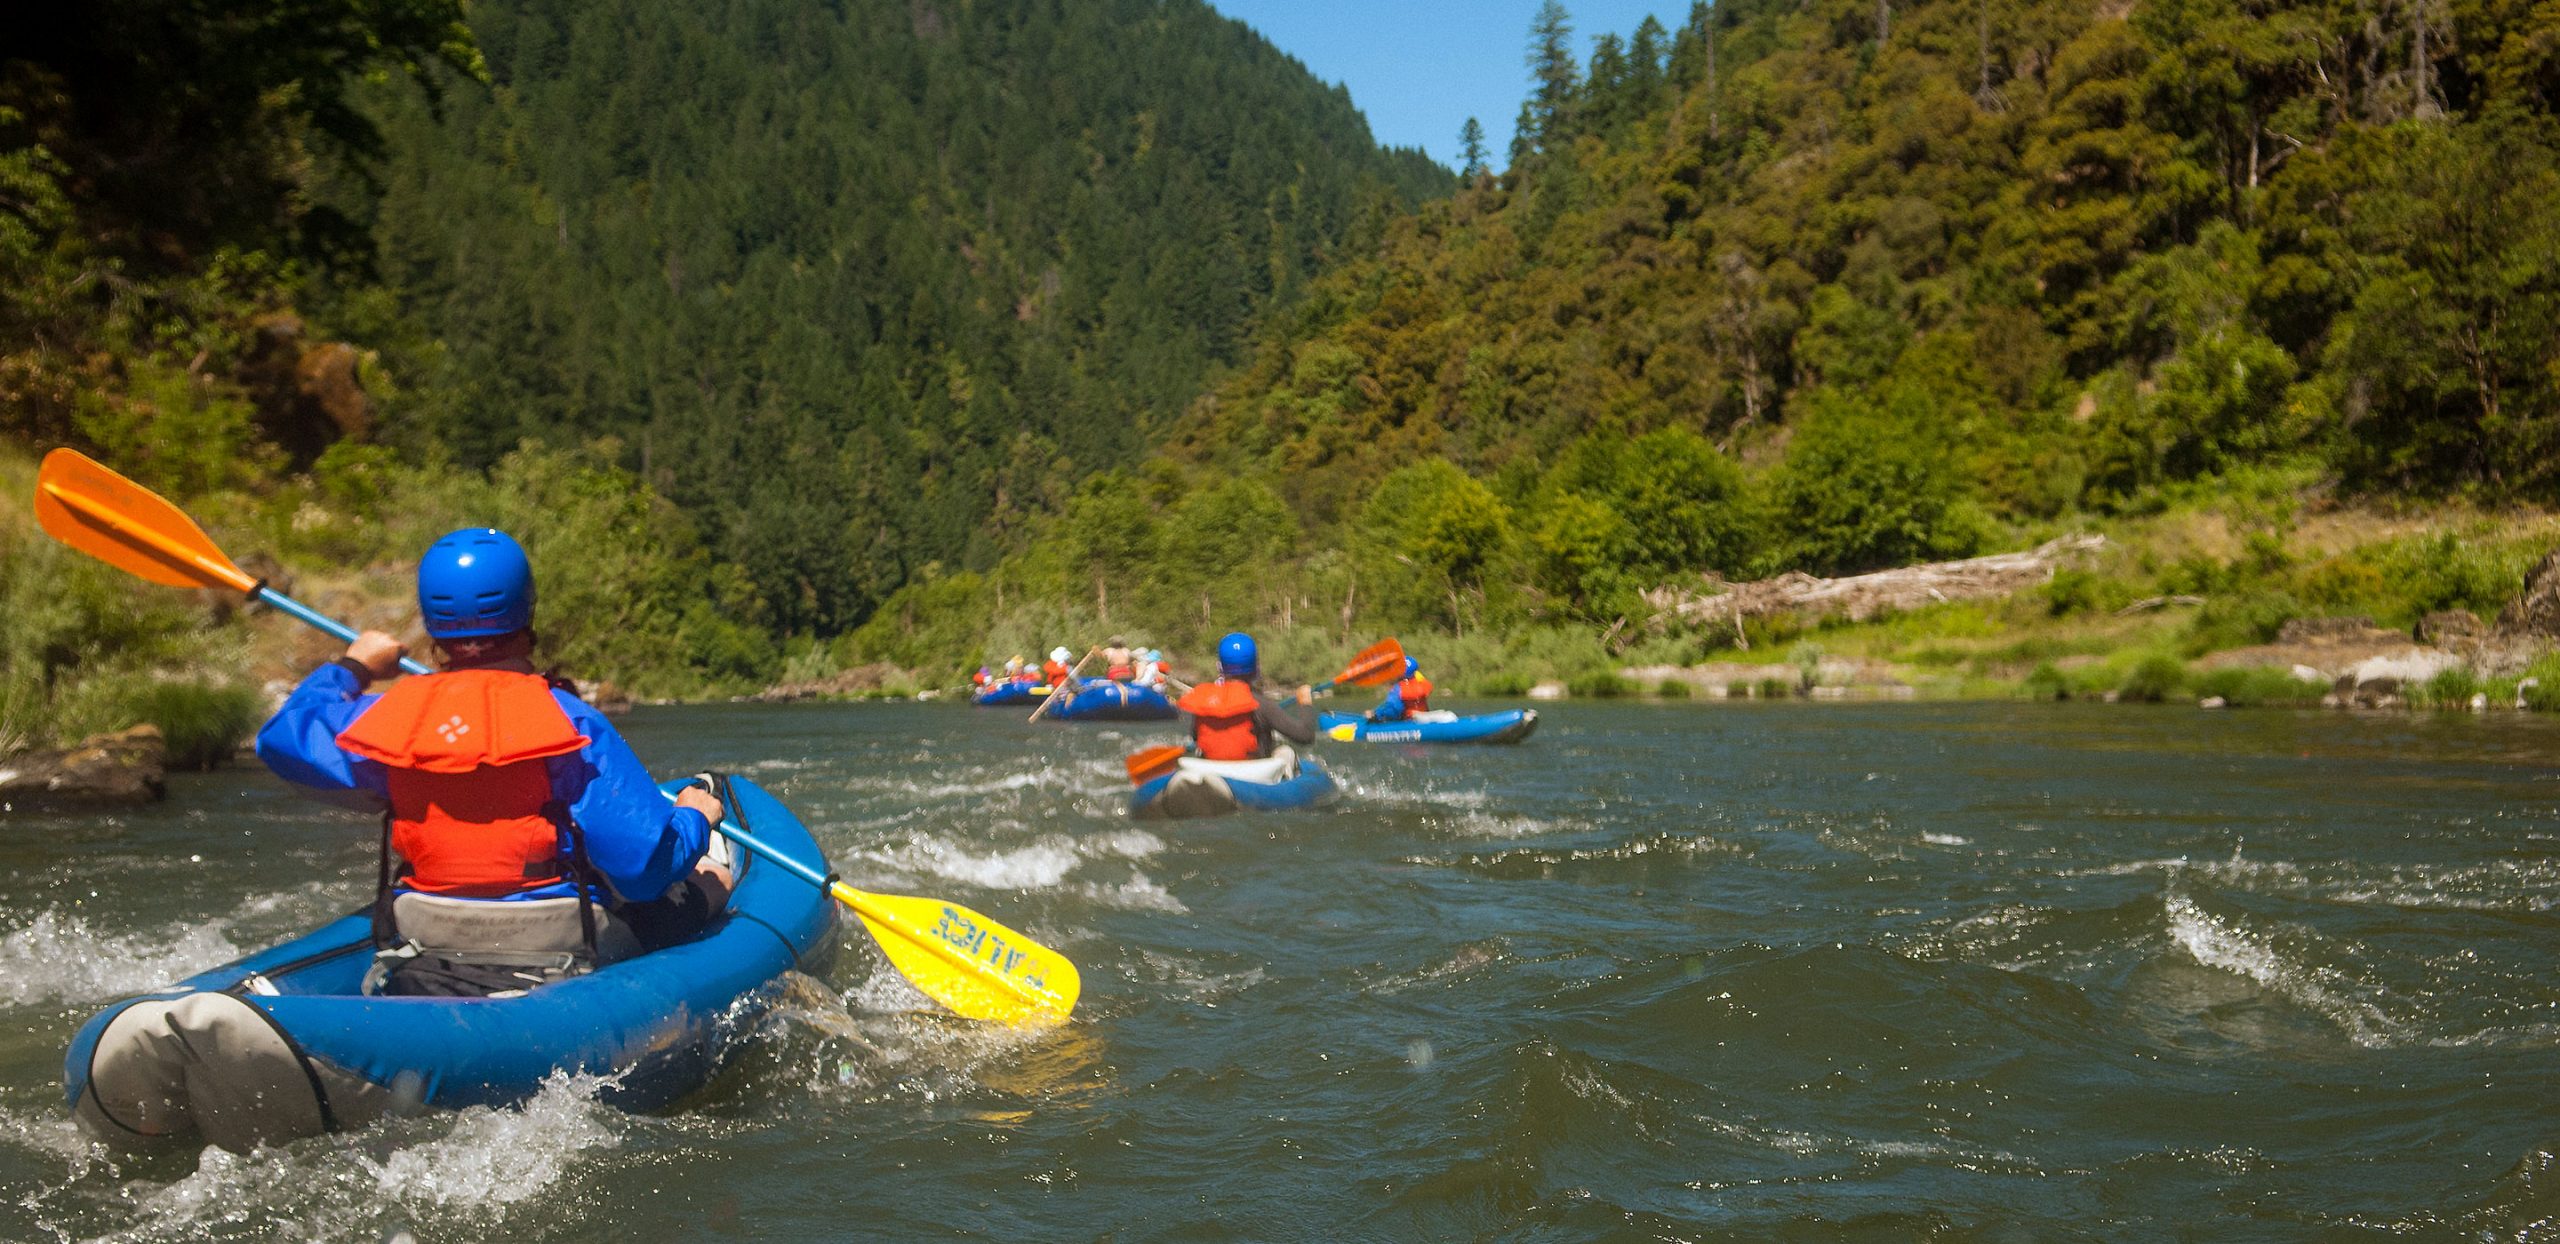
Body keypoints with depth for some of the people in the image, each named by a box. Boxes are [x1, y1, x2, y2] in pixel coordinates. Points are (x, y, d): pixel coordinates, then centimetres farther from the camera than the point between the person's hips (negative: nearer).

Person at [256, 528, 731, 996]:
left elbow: (281, 737, 13)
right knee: (709, 876, 20)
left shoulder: (387, 717, -7)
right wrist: (693, 819, 2)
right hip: (555, 970, -4)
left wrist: (350, 667, 28)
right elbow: (646, 863, -19)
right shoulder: (568, 721, -17)